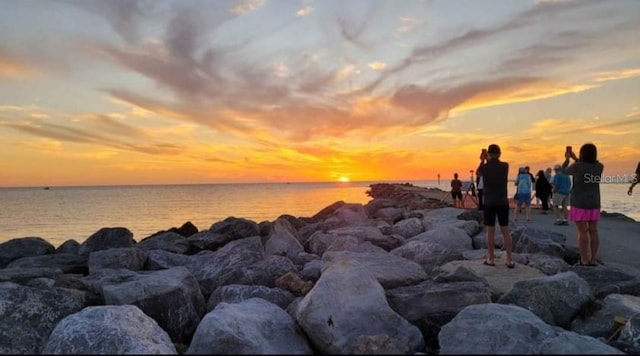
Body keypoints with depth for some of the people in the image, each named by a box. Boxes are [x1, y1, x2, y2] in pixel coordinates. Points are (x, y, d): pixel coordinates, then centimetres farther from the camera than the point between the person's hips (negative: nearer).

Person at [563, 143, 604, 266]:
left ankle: (584, 260, 0)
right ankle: (593, 259, 10)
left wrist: (567, 159, 21)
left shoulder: (577, 166, -14)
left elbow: (564, 171, 6)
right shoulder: (600, 166, 1)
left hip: (579, 204, -5)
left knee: (582, 231, -2)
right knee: (593, 231, 8)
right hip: (594, 204, 5)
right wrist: (574, 158, 26)